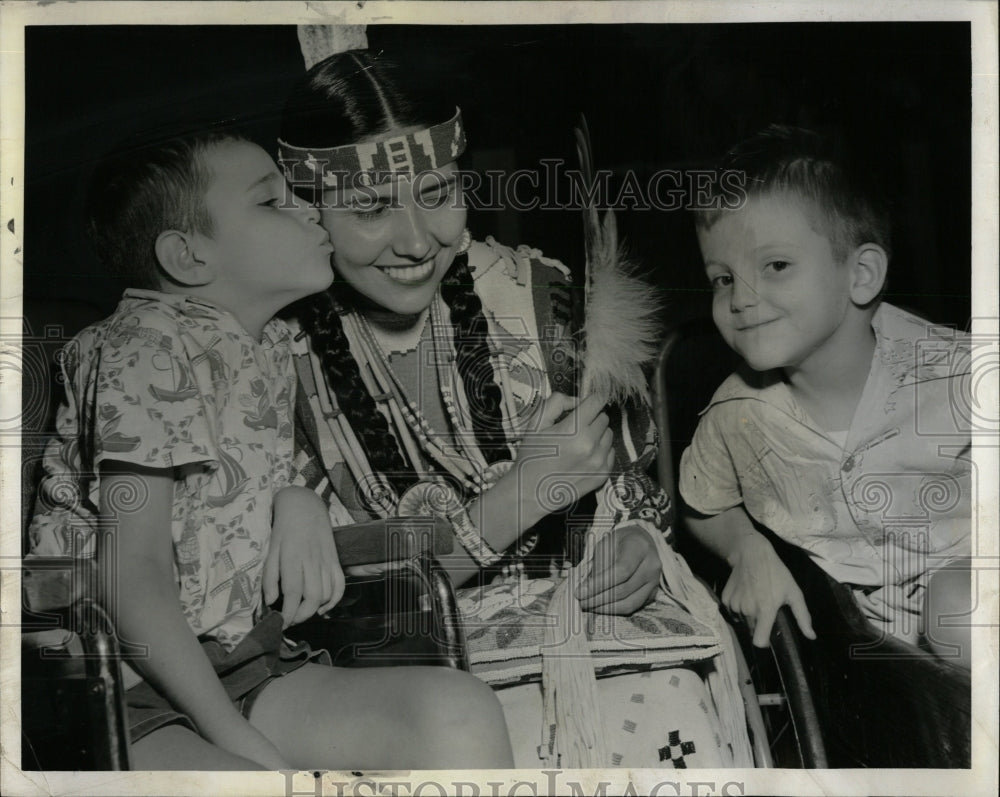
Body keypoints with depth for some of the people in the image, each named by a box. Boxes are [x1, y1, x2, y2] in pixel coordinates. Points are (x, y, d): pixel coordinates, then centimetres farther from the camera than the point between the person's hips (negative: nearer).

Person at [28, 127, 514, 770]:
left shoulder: (270, 344, 11)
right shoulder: (146, 349, -13)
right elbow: (135, 579, -18)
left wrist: (298, 501, -4)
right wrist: (237, 738, -19)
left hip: (242, 668, 7)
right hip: (130, 695, -7)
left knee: (461, 713, -13)